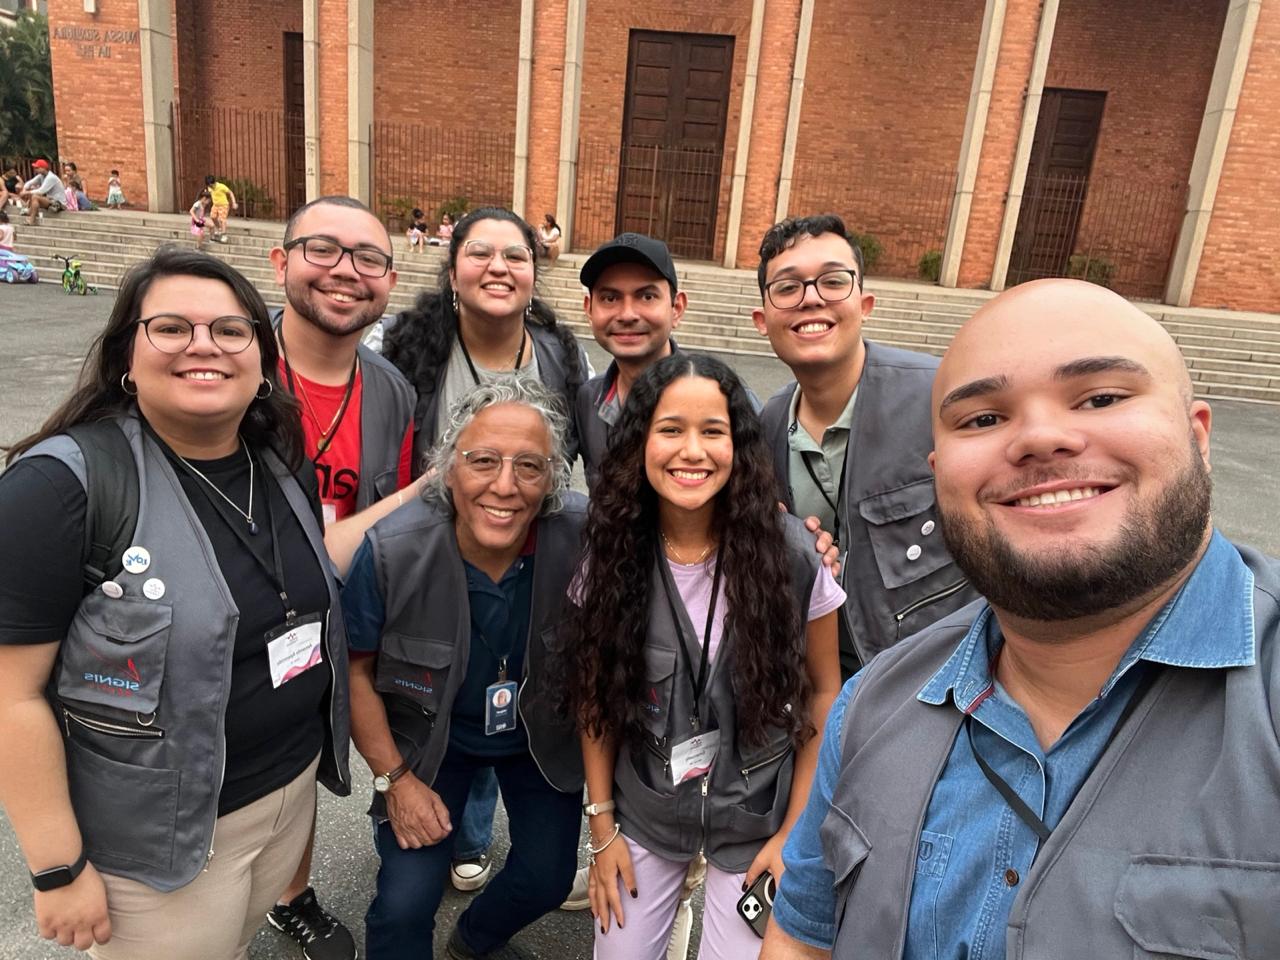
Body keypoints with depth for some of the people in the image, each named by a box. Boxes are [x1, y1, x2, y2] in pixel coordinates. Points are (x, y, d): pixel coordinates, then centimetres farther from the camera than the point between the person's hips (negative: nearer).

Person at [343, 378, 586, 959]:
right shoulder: (393, 550, -27)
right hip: (429, 736, -1)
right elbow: (354, 670, -11)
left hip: (542, 733, 2)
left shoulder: (585, 536, -29)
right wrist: (394, 778, -11)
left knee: (548, 879, 13)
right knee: (405, 905, -5)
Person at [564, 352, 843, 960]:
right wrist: (601, 824, 0)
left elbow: (824, 694, -7)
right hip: (644, 811, 2)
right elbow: (596, 698, -3)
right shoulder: (612, 552, -13)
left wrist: (794, 833, -6)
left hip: (754, 816, -1)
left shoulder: (790, 553, -18)